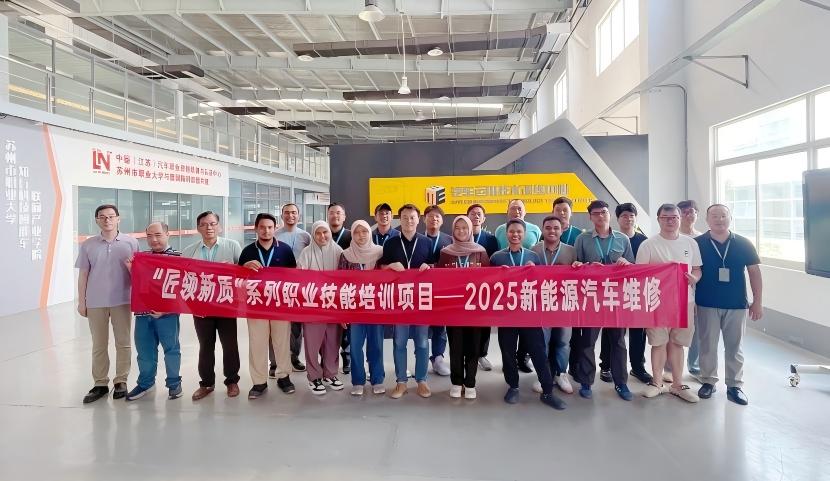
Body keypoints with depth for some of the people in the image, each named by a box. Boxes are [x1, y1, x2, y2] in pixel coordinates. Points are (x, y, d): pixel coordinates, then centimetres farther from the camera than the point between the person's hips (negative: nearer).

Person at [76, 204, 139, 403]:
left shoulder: (130, 243, 0)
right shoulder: (88, 245, 4)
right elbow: (83, 275, 7)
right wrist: (81, 301, 5)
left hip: (122, 300, -1)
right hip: (95, 302, 1)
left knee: (123, 343, 5)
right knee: (98, 345, 9)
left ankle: (121, 381, 16)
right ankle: (100, 383, 19)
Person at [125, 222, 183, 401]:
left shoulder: (177, 256, -5)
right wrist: (131, 269, -4)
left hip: (166, 312, -5)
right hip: (143, 311, 5)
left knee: (171, 348, 6)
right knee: (144, 349, 14)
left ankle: (174, 383, 20)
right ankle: (145, 383, 29)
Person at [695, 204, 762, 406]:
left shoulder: (743, 244, 0)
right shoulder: (697, 243, -4)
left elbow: (754, 271, 4)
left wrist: (757, 301, 1)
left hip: (737, 304, 1)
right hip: (707, 304, -1)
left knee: (734, 346, 9)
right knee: (707, 345, 8)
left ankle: (734, 385, 21)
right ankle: (708, 381, 22)